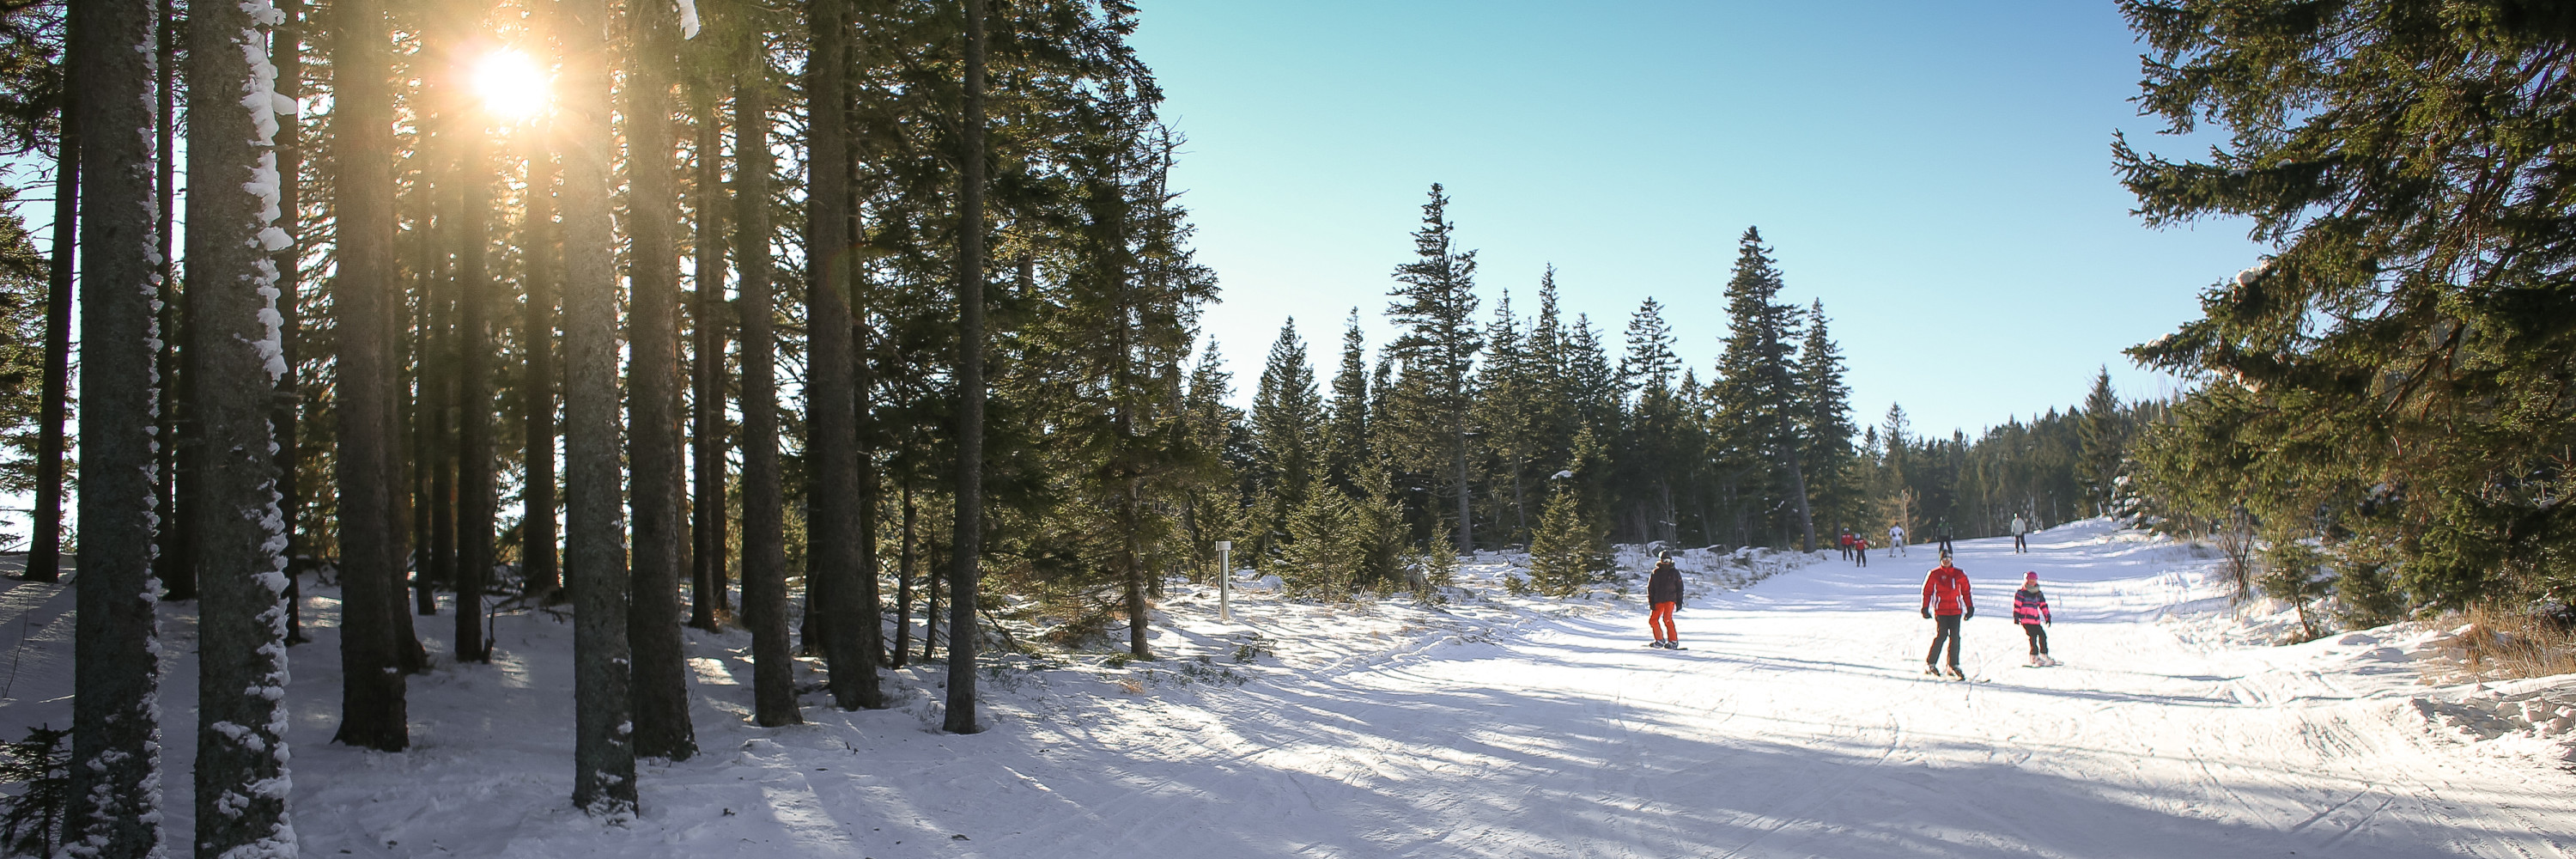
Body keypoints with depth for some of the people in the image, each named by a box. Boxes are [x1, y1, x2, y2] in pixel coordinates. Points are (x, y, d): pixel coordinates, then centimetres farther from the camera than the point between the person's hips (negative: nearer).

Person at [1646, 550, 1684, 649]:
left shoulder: (1675, 572, 5)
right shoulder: (1655, 573, 8)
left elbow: (1680, 588, 8)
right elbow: (1650, 588, 10)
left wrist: (1679, 602, 2)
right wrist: (1651, 601, 1)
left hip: (1670, 599, -4)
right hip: (1658, 600, 4)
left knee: (1666, 618, -20)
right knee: (1653, 620, 1)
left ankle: (1673, 642, -15)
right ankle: (1660, 640, 16)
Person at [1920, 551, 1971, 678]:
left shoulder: (1959, 574, 9)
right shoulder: (1934, 574, 2)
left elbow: (1966, 591, 17)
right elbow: (1927, 591, 5)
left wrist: (1970, 607, 14)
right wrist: (1925, 608, 0)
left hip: (1956, 611, 3)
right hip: (1940, 611, -3)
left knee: (1955, 637, 0)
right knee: (1941, 636, -9)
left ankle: (1953, 666, 8)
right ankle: (1930, 664, 0)